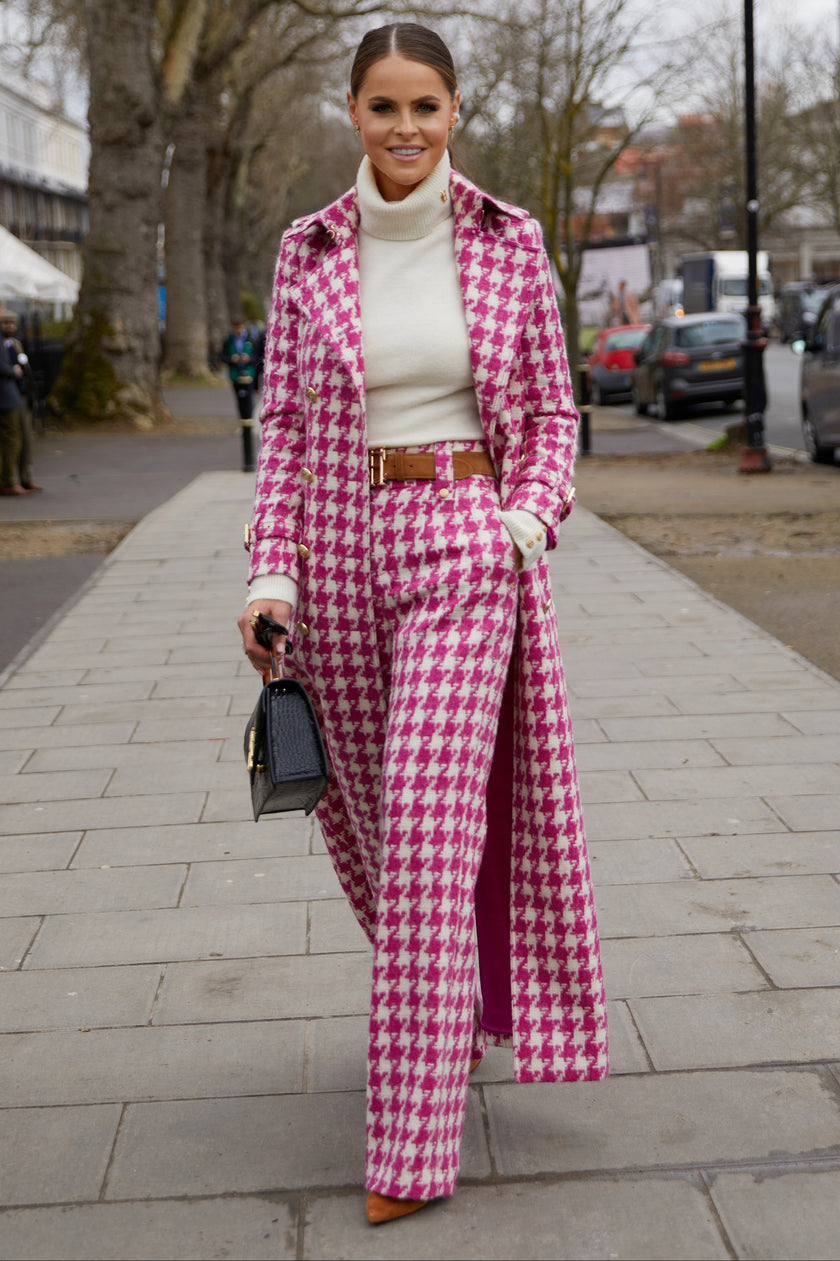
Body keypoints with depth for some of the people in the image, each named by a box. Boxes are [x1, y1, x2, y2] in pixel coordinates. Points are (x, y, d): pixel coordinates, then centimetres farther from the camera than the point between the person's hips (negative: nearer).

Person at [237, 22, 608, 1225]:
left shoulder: (509, 240, 0)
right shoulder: (309, 252, 3)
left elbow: (551, 407, 7)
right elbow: (284, 424, 4)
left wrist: (532, 519, -10)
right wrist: (270, 573, -6)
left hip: (465, 551, -3)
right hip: (340, 551, 3)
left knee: (431, 834, -10)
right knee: (380, 812, 15)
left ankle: (414, 1144, -1)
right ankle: (459, 1002, 46)